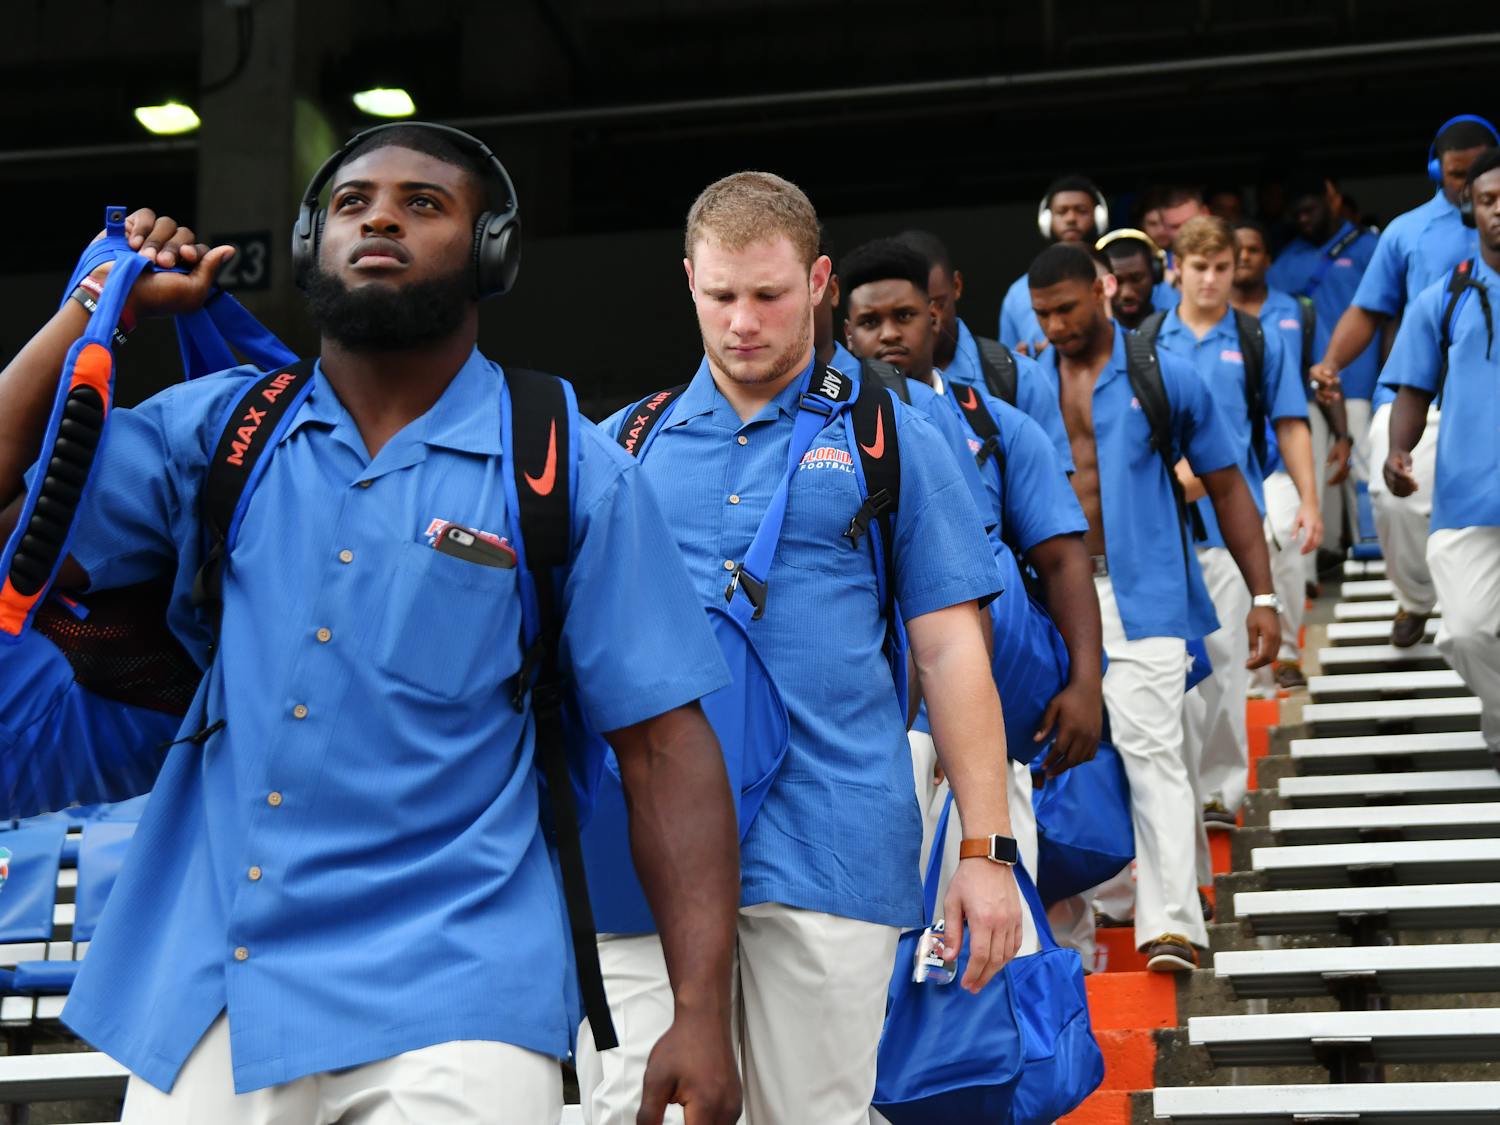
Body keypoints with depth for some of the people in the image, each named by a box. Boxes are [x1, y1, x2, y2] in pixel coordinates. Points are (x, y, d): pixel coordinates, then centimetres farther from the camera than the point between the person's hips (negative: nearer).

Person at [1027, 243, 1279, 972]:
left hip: (1142, 591, -3)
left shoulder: (1166, 377, 2)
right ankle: (1066, 928, 20)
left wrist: (1262, 597, 0)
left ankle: (1171, 922, -15)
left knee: (1150, 747, -14)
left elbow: (1227, 487, 6)